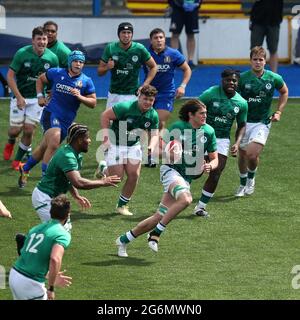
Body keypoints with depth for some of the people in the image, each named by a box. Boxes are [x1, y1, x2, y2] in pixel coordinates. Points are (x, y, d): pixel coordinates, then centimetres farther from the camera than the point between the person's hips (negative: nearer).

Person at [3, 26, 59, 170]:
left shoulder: (52, 58, -7)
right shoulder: (22, 53, -15)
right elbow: (10, 75, -11)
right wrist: (19, 97, -16)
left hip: (37, 98, 1)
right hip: (20, 97, -1)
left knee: (29, 130, -5)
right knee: (15, 129, -1)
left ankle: (18, 160, 13)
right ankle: (10, 143, 36)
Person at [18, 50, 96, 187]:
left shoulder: (86, 81, 3)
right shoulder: (57, 73, 1)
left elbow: (93, 103, 2)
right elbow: (40, 79, 19)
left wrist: (80, 97, -15)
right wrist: (40, 96, 5)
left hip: (66, 121, 3)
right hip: (51, 113, -3)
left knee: (44, 148, 14)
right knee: (54, 143, -24)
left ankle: (25, 169, 35)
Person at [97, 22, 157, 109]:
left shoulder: (139, 49, -7)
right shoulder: (110, 48, -3)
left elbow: (153, 67, 4)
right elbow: (100, 72, 4)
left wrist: (144, 86, -6)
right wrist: (107, 67, -19)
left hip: (132, 95, -2)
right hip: (114, 94, 2)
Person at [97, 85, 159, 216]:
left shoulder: (153, 115, -6)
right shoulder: (126, 107, -23)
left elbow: (155, 134, 1)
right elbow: (105, 115, -16)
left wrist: (151, 147, -22)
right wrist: (106, 136, -21)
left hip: (133, 146, 5)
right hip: (115, 145, -5)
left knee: (134, 175, -5)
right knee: (117, 177, -8)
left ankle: (122, 206, 13)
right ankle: (104, 168, 29)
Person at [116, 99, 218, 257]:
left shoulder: (209, 131, 3)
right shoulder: (177, 127, -9)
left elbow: (214, 158, 11)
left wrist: (210, 166, -12)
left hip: (187, 178, 5)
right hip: (171, 171, -5)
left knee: (160, 217, 1)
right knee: (185, 199, -36)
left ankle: (124, 240, 15)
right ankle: (156, 233, -24)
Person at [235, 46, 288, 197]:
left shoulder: (274, 78, -7)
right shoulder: (242, 78, -10)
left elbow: (284, 92, 13)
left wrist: (278, 112, 7)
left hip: (262, 122, -1)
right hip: (244, 121, 1)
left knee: (253, 154, -17)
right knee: (242, 154, 11)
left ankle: (251, 179, 14)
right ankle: (243, 184, 36)